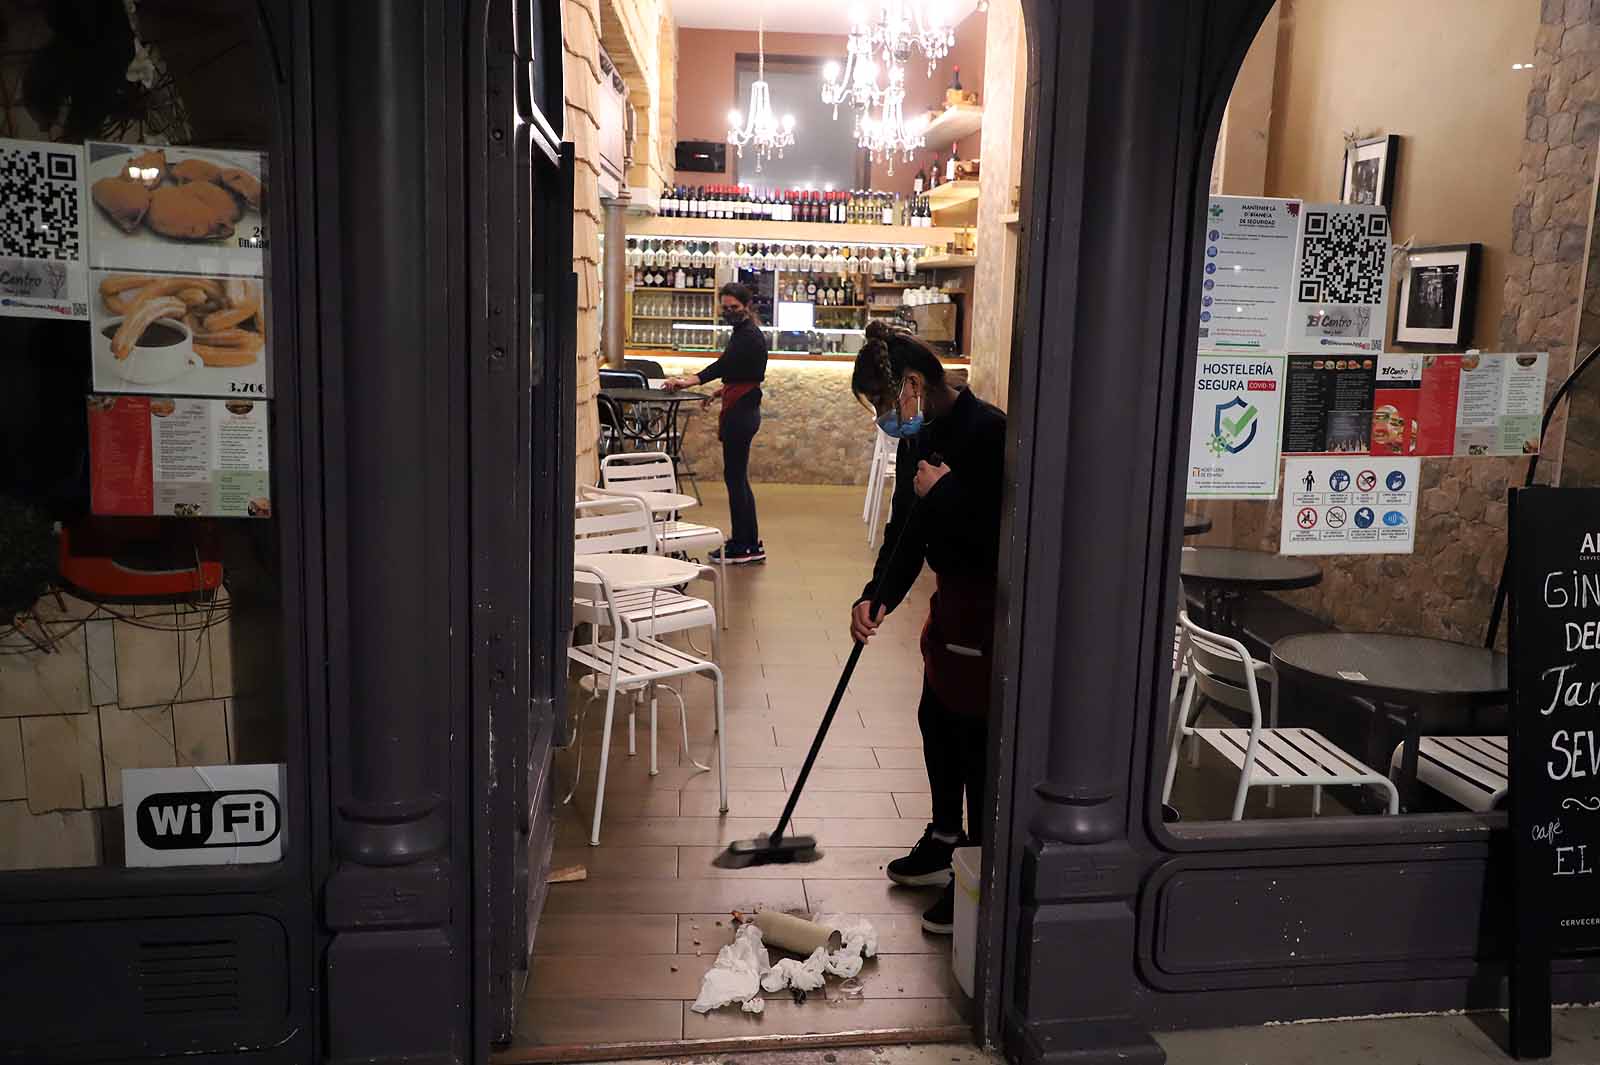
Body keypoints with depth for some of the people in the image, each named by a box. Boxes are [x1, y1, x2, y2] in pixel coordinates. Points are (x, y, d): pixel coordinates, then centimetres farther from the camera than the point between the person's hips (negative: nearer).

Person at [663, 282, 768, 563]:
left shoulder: (749, 336, -14)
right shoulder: (744, 333, 17)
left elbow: (724, 365, -29)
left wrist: (690, 380, -38)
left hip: (741, 414, -11)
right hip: (742, 412, 11)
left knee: (735, 478, -5)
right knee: (737, 478, 13)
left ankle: (742, 546, 1)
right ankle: (751, 543, 19)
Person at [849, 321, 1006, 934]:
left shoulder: (987, 433, -22)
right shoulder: (919, 440, 7)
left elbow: (1001, 533, -29)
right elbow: (905, 532, 8)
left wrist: (942, 492, -25)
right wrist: (877, 596, -5)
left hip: (990, 604, -10)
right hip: (952, 596, 10)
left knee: (978, 733, -1)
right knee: (936, 718, 19)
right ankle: (945, 841, 39)